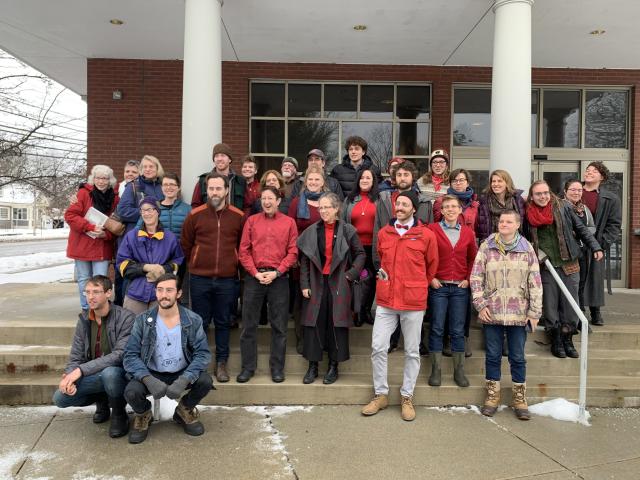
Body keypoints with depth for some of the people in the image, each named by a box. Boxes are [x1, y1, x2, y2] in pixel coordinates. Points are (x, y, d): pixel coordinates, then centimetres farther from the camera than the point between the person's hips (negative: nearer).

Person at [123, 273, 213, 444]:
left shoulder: (193, 320, -8)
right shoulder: (143, 321, -7)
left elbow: (203, 353, -13)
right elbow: (130, 356, -12)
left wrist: (184, 380, -29)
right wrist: (148, 379, -30)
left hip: (182, 374, 0)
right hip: (151, 374, 0)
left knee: (205, 381, -26)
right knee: (132, 392, -29)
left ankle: (184, 410, 9)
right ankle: (143, 415, 10)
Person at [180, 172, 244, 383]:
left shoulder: (238, 216, 0)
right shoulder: (195, 215, 0)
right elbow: (185, 244, 10)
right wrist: (196, 263, 12)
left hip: (227, 279, 0)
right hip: (200, 279, 0)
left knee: (223, 322, 9)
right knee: (200, 322, 9)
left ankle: (221, 363, 21)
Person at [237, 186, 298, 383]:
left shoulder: (289, 222, 5)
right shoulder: (252, 221, 7)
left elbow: (292, 252, 0)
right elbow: (244, 250, 3)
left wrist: (276, 273, -10)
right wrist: (256, 273, -8)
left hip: (279, 278, -1)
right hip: (254, 277, 1)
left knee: (279, 325, 4)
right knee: (249, 324, 5)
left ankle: (277, 367, 16)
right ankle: (248, 367, 16)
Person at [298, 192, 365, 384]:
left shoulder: (347, 230, -1)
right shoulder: (312, 231, 4)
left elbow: (360, 253, 4)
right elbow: (304, 260, 4)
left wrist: (352, 273, -6)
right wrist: (304, 284, -1)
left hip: (339, 284, -2)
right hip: (317, 284, 2)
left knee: (336, 324, 3)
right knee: (314, 324, 4)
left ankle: (333, 366, 16)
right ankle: (313, 366, 15)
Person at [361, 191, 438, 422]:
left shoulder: (426, 235, -4)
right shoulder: (384, 233, 6)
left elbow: (432, 266, 8)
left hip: (413, 302, -2)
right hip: (385, 300, 3)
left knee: (412, 351, 8)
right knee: (378, 348, 2)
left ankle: (407, 397, 23)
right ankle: (380, 394, 18)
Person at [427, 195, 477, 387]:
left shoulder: (468, 232, 7)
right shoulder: (432, 229, -2)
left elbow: (473, 258, 15)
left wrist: (468, 279, 5)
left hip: (460, 287, 2)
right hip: (438, 286, -2)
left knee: (458, 330, 7)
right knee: (437, 329, 2)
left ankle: (459, 371, 16)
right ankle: (436, 371, 10)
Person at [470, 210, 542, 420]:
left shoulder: (527, 249, 2)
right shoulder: (486, 247, 0)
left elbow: (535, 283, 2)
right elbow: (476, 277, 0)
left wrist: (535, 312, -1)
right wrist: (480, 305, -7)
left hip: (518, 313, 0)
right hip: (491, 312, 0)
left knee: (517, 357, 9)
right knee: (493, 355, 9)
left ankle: (520, 398, 24)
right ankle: (492, 395, 24)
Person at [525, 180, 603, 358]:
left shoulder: (564, 208, 0)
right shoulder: (528, 214, 2)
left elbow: (581, 229, 4)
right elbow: (526, 240, 11)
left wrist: (595, 247, -1)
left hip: (569, 265, 0)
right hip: (546, 267, 0)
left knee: (570, 305, 3)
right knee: (550, 305, 4)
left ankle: (567, 340, 19)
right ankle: (556, 341, 19)